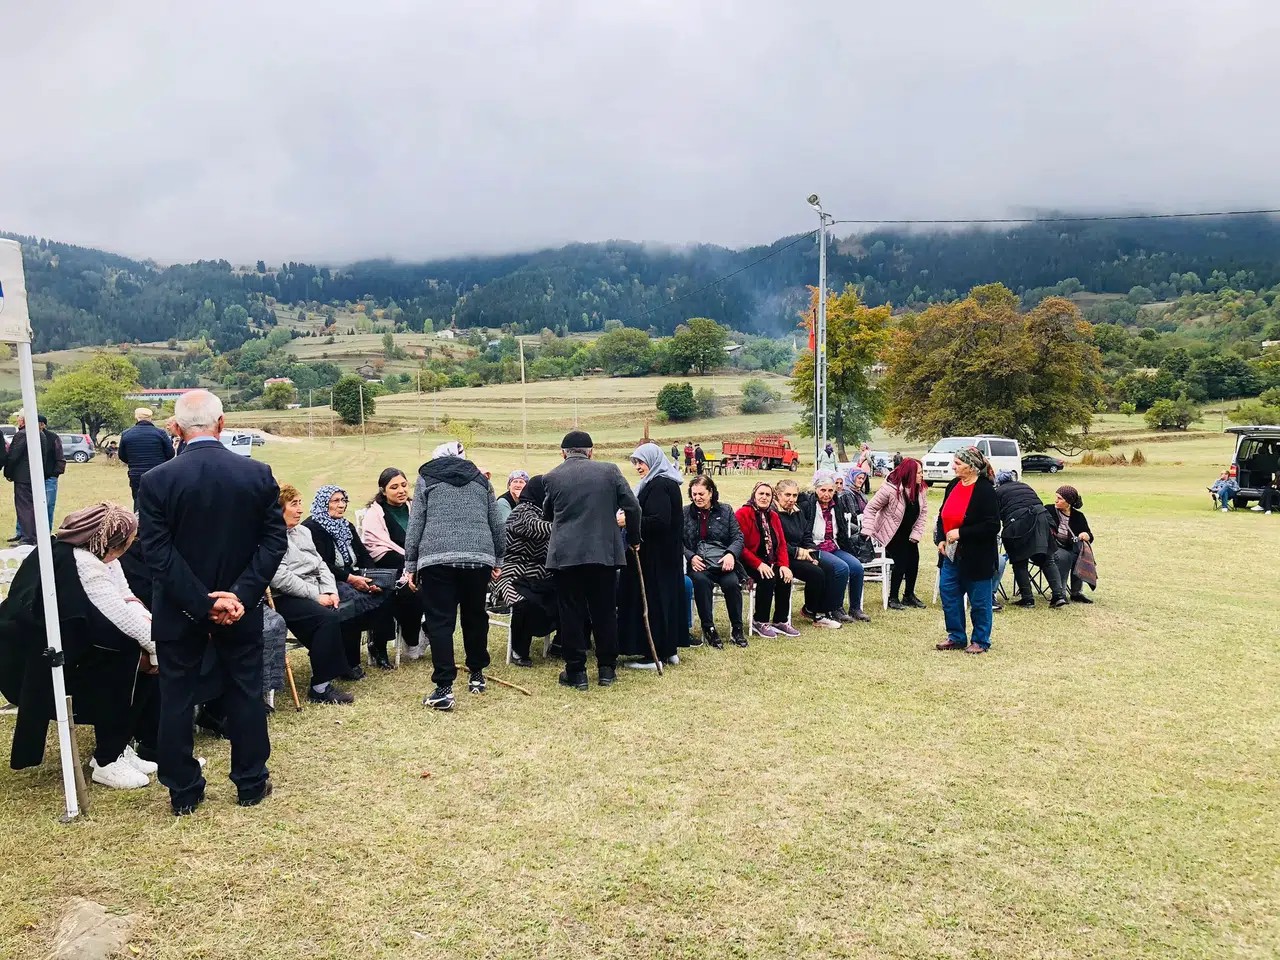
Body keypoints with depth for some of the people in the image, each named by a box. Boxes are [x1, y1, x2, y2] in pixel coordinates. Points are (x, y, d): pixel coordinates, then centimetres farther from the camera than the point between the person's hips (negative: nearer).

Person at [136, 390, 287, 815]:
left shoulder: (156, 480, -12)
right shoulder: (258, 474, -8)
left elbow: (157, 552, -15)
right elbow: (275, 541, -10)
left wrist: (201, 602, -14)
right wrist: (240, 594, -13)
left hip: (179, 609, -1)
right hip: (242, 606, 1)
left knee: (177, 699, 13)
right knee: (245, 693, 13)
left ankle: (184, 792, 23)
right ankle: (251, 784, 23)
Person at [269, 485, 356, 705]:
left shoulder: (303, 531, 18)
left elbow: (320, 564, 17)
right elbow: (280, 578, -19)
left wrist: (330, 591, -1)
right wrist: (316, 595, -17)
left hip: (314, 593, 8)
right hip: (285, 598, -8)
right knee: (329, 618, -29)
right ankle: (320, 689, -19)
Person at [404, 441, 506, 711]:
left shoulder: (426, 477, 13)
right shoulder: (480, 479, 20)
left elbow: (415, 524, 5)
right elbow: (496, 524, 17)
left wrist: (410, 563, 8)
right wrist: (498, 559, 26)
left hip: (437, 557, -3)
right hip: (479, 557, 3)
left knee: (440, 621, -1)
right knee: (475, 615, 18)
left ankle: (444, 688, -6)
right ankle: (477, 675, 31)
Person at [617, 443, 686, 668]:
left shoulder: (658, 486, -17)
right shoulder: (668, 482, 14)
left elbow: (659, 521, -25)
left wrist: (629, 521, -20)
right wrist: (631, 518, 14)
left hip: (655, 556, -10)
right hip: (668, 553, 10)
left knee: (651, 599, -4)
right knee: (667, 596, 14)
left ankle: (653, 654, 1)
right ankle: (670, 650, 22)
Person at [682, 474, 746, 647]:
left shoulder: (725, 510, 12)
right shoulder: (685, 513, 10)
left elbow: (738, 537, 8)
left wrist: (731, 554, -12)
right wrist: (690, 557, -13)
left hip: (723, 563, 1)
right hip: (699, 564, -1)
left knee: (732, 582, -29)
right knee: (700, 580, -34)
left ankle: (736, 629, -10)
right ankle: (708, 628, -21)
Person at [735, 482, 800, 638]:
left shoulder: (773, 516, 14)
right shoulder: (743, 514, -9)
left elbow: (782, 543, 11)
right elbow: (740, 545, -15)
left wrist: (784, 565, -7)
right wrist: (758, 564, -23)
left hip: (771, 562, 6)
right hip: (749, 563, -6)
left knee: (785, 578, -20)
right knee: (768, 579, -30)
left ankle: (780, 621, -6)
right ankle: (759, 622, -14)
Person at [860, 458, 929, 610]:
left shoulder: (922, 489, -9)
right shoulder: (891, 488, -26)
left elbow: (923, 512, -2)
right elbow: (870, 508, -21)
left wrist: (916, 534, -8)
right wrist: (868, 531, -27)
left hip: (908, 533, 6)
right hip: (891, 533, -6)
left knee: (914, 560, 0)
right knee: (901, 561, -13)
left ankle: (909, 595, 19)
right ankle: (893, 597, 3)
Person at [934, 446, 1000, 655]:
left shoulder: (985, 490, -17)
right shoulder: (953, 486, 5)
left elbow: (992, 526, -21)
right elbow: (943, 516, 15)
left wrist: (960, 533, -23)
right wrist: (941, 539, 0)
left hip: (976, 556, -7)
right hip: (951, 553, 7)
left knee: (979, 600, 6)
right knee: (948, 593, 12)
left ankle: (981, 641, 22)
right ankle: (956, 637, 26)